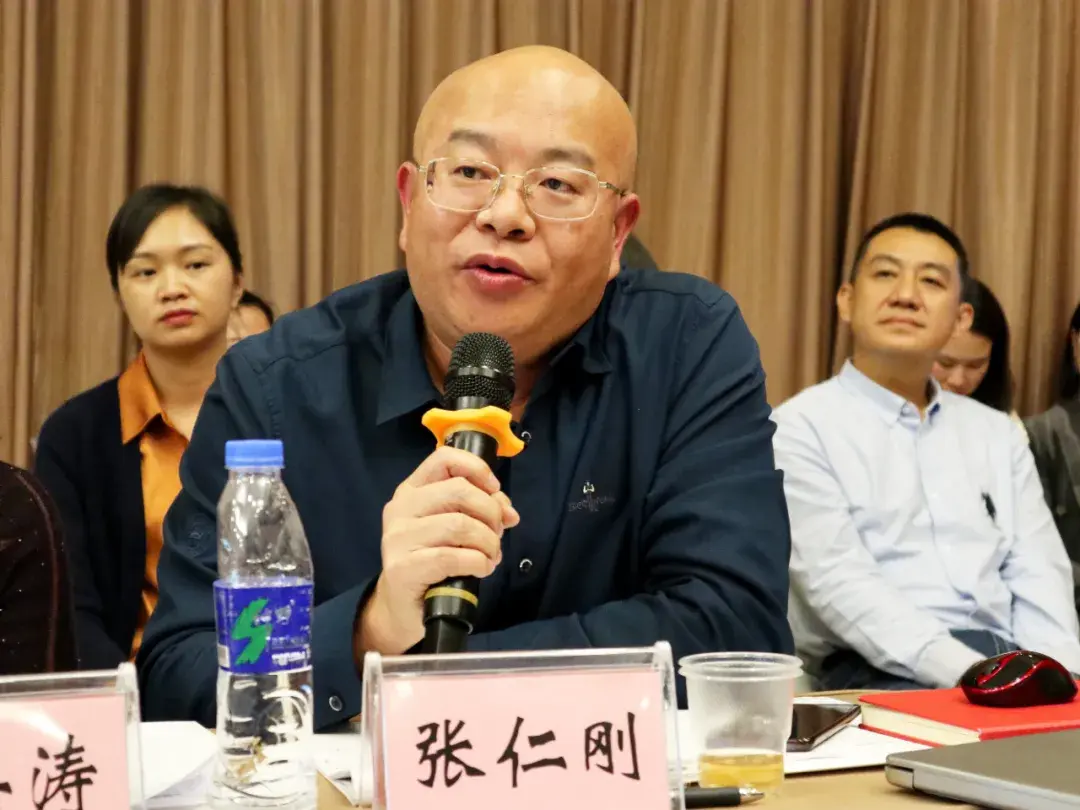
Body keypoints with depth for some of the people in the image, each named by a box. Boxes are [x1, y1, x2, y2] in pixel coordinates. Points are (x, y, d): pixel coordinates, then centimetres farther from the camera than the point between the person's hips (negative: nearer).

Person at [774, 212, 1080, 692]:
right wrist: (967, 671, -24)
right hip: (881, 671, -5)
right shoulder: (801, 427, 2)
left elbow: (1038, 576, 11)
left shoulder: (998, 433, 21)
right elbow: (839, 584, -11)